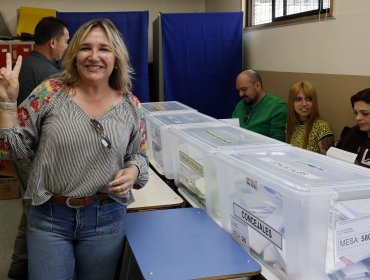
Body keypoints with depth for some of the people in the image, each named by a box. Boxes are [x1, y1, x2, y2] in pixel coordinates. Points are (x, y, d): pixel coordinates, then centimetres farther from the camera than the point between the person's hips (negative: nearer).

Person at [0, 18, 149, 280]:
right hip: (49, 217, -1)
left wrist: (133, 171, -12)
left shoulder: (131, 106, -2)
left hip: (106, 219, 2)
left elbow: (138, 155, 9)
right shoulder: (50, 94, -7)